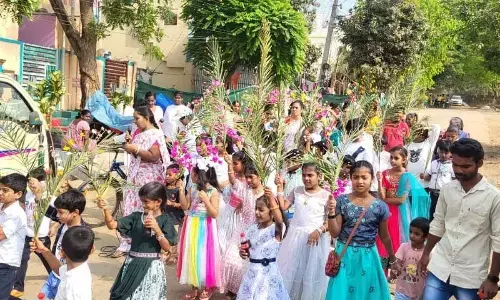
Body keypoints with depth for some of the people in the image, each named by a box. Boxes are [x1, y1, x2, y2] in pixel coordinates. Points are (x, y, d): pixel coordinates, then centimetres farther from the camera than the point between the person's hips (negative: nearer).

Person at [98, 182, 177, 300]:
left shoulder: (164, 220, -7)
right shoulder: (136, 216, 2)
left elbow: (166, 247, -12)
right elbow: (112, 225, -2)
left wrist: (156, 228, -24)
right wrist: (105, 209, -18)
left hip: (151, 266, -3)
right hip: (132, 264, 4)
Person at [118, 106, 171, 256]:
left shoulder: (155, 134, -10)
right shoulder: (138, 132, 13)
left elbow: (154, 156, -21)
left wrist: (135, 149, -19)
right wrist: (129, 144, 2)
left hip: (148, 179, -8)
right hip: (135, 176, 8)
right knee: (130, 209, 6)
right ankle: (126, 243, 11)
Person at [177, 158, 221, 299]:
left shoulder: (213, 191, -13)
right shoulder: (192, 188, 3)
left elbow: (215, 214, -15)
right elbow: (185, 206, 7)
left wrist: (206, 200, -26)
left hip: (204, 227, -6)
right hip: (192, 226, 6)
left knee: (203, 256, 2)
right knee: (191, 255, 11)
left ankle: (206, 288, 20)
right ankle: (195, 287, 24)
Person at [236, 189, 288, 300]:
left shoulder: (276, 229, -13)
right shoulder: (253, 228, 6)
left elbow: (279, 221, -37)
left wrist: (272, 200, -38)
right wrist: (243, 252, -8)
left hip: (267, 273, -6)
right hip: (252, 272, 6)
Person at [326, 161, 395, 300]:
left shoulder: (380, 206, -5)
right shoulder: (342, 201, -5)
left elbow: (384, 236, 9)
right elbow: (334, 233, -4)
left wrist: (392, 258, 18)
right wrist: (331, 213, -20)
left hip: (367, 257, 1)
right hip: (345, 255, 0)